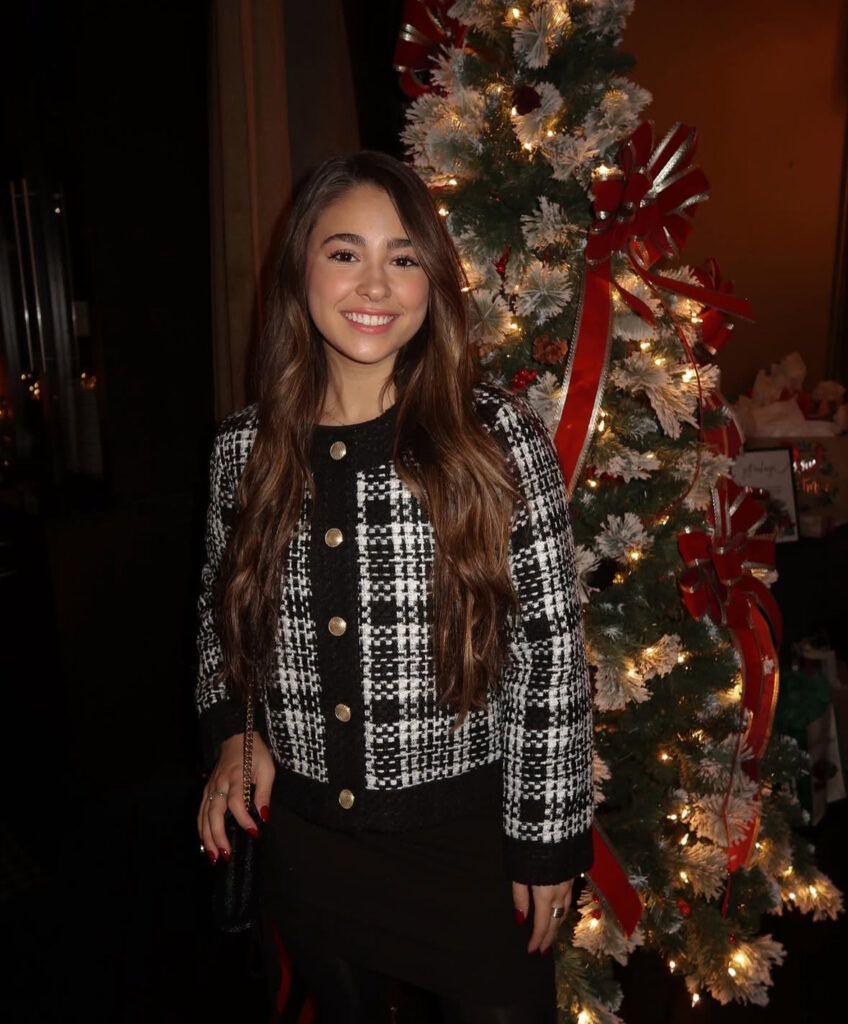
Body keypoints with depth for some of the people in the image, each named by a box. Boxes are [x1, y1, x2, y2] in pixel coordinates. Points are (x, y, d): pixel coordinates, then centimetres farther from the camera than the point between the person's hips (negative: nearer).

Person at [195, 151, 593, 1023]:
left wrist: (546, 841, -8)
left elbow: (549, 653, -11)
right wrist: (231, 729, -3)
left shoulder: (497, 435, -14)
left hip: (467, 833, -3)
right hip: (304, 832, 4)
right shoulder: (246, 446, -4)